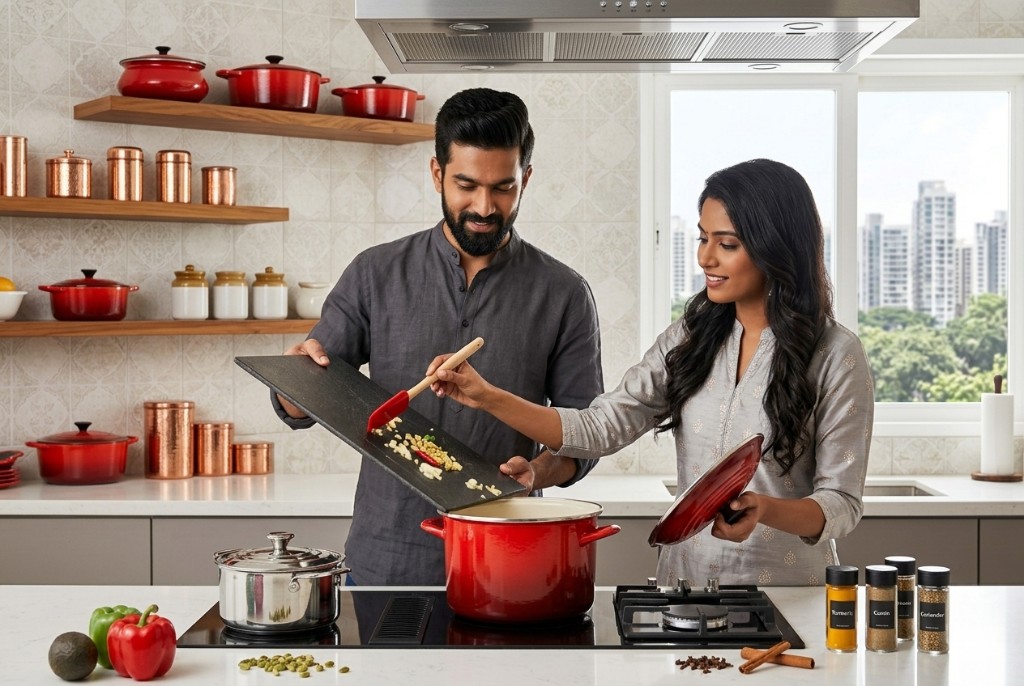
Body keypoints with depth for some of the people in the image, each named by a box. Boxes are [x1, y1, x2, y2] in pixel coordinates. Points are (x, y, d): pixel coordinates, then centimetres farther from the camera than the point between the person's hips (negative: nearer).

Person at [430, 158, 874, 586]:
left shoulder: (836, 356, -5)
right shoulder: (689, 339, 7)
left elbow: (841, 503, -5)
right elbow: (601, 429, 0)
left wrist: (766, 509, -24)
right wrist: (490, 399, -9)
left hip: (785, 589, -3)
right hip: (683, 578, 4)